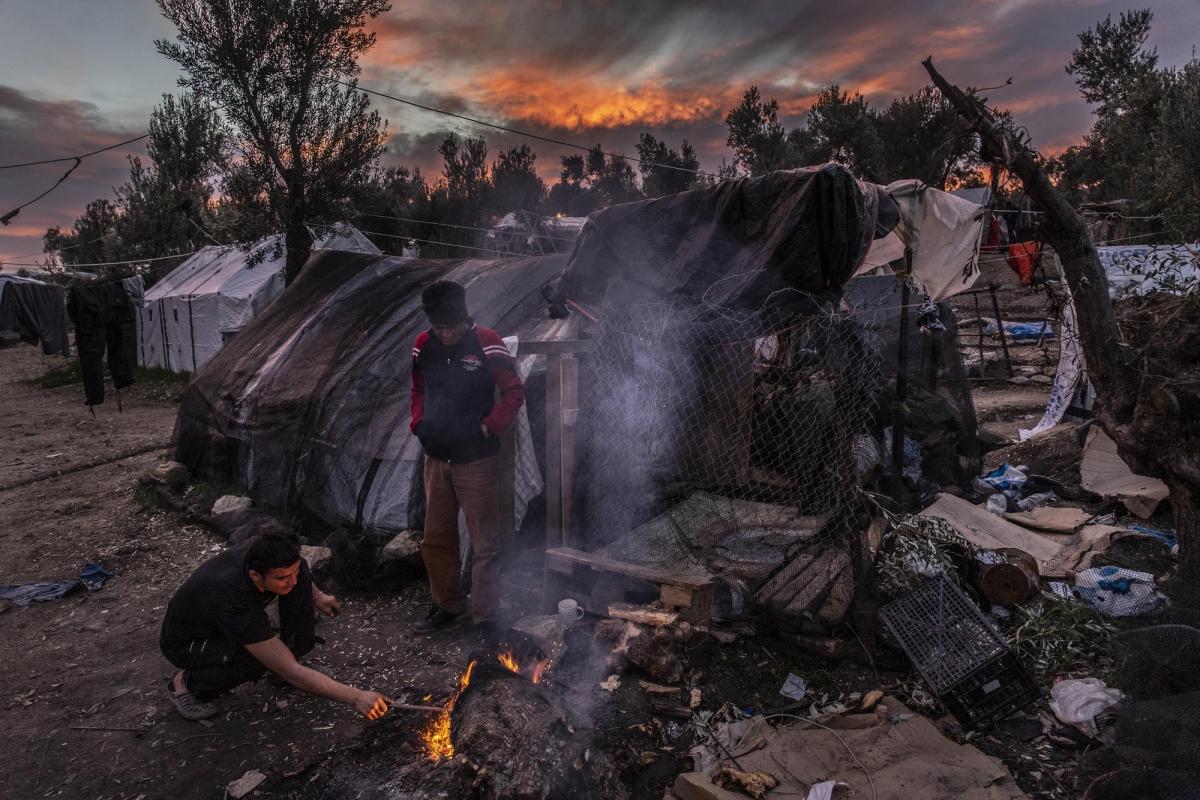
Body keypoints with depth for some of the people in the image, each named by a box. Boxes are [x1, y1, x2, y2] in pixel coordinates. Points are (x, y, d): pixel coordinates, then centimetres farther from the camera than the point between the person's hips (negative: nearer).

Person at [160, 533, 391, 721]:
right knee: (258, 661, -36)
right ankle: (186, 682, -7)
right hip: (185, 643, -6)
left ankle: (292, 652, -3)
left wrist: (316, 595, -3)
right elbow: (291, 674, -41)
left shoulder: (261, 553, -27)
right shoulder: (236, 606, -43)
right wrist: (355, 697, -43)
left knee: (301, 570, -18)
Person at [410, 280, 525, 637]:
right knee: (436, 539, 16)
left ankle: (487, 617, 13)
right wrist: (420, 423, 1)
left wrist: (489, 427, -17)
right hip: (436, 458, 5)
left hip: (477, 459, -5)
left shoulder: (487, 344, -13)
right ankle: (448, 606, 33)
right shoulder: (423, 346, 2)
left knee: (485, 544, 1)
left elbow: (515, 392, -9)